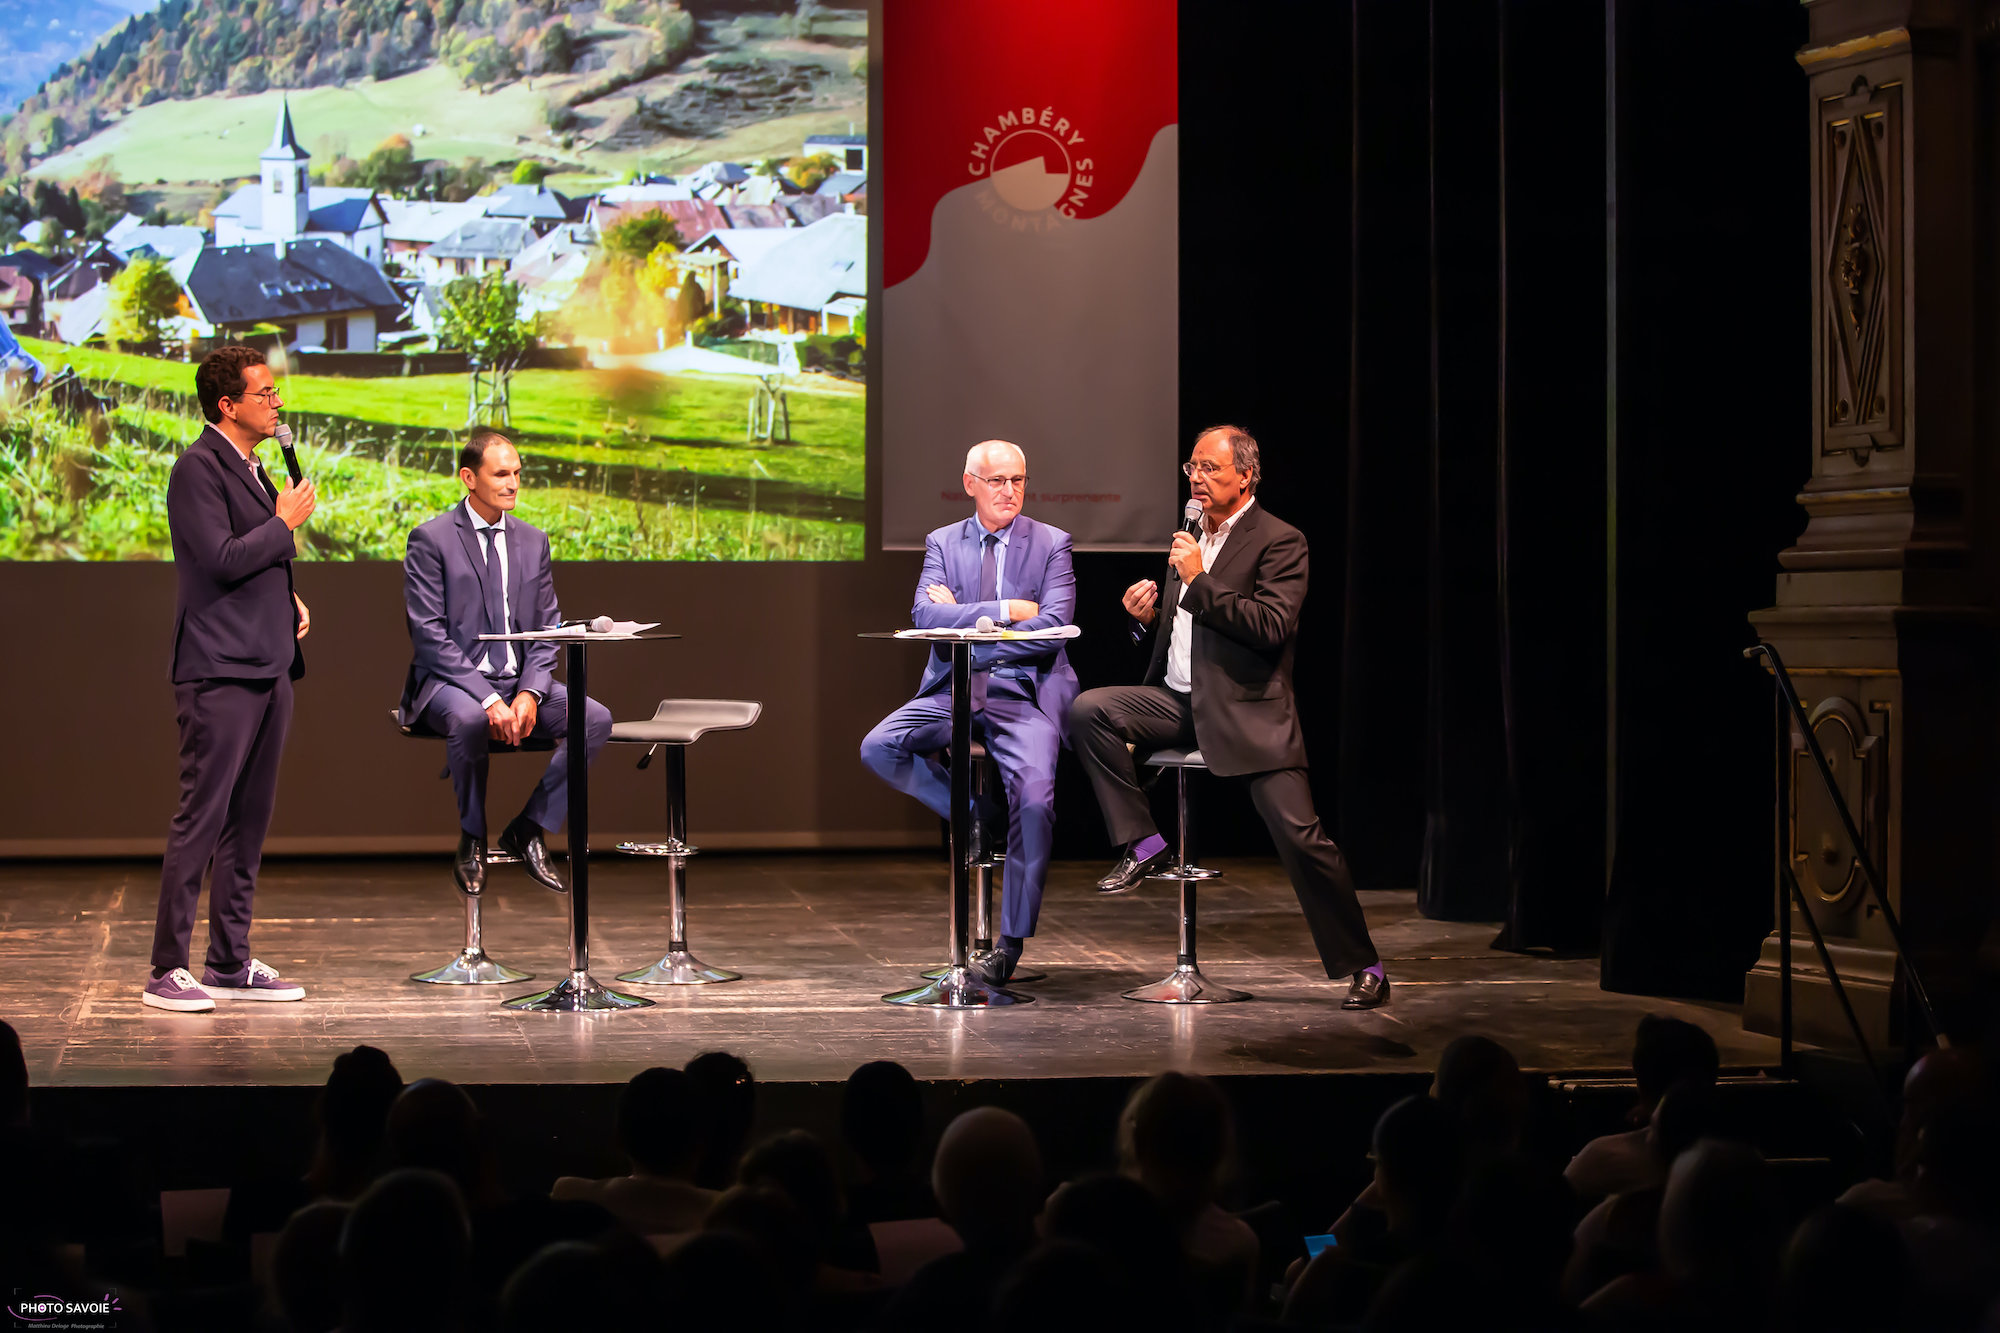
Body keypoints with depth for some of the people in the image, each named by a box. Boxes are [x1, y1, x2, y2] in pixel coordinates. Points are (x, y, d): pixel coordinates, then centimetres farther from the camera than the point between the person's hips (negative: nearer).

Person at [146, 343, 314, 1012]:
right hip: (220, 669, -9)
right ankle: (167, 971, -6)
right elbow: (222, 560, -20)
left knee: (249, 820, 10)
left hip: (267, 665, 9)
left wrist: (289, 599, 12)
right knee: (201, 818, -9)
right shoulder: (199, 467, -11)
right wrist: (285, 524, -9)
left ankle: (231, 963, 16)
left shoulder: (253, 468, 18)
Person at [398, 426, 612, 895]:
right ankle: (472, 840, -14)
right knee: (469, 720, -39)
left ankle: (529, 830, -6)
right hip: (450, 682, -5)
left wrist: (530, 693, -10)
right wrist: (488, 699, -23)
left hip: (518, 682, 5)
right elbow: (430, 637, -12)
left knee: (596, 718, -20)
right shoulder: (431, 540, -5)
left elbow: (547, 631, 11)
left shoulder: (533, 541, 12)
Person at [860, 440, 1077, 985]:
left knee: (1034, 799, -26)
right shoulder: (943, 543, 11)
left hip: (1023, 693, -3)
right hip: (953, 689, 3)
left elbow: (1051, 630, -8)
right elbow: (926, 615, -5)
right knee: (878, 748, -20)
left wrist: (965, 624, -10)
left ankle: (1011, 941, -14)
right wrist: (1003, 610, -13)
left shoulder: (1052, 544, 5)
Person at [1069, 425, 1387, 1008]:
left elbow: (1272, 627, -19)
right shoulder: (1191, 539, 17)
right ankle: (1141, 843, -8)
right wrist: (1148, 616, 3)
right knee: (1087, 710, -16)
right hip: (1177, 700, 7)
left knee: (1301, 836, -14)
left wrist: (1199, 581, -17)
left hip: (1247, 712, -6)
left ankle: (1362, 966, -4)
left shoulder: (1280, 542, -6)